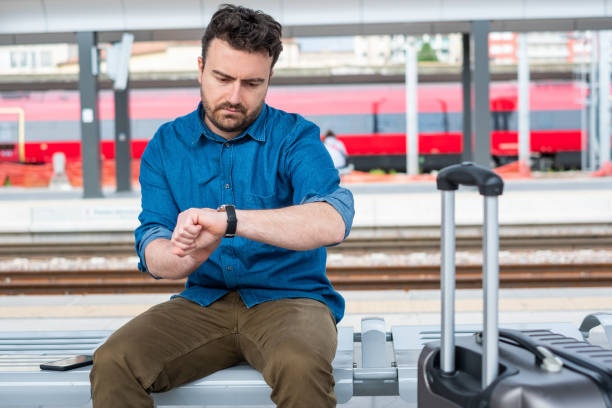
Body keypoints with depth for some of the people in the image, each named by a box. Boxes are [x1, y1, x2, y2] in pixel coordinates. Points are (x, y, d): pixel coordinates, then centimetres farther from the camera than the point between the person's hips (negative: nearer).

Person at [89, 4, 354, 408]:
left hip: (289, 297, -3)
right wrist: (186, 256, -26)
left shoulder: (295, 136, -5)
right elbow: (153, 254, -1)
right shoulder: (166, 145, 6)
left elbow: (333, 222, -23)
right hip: (204, 302, 3)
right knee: (113, 363, -22)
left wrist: (227, 219, -35)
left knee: (301, 368, -36)